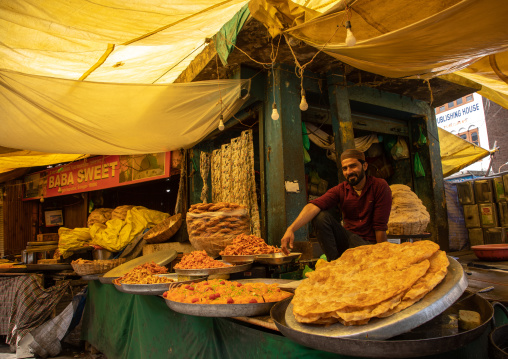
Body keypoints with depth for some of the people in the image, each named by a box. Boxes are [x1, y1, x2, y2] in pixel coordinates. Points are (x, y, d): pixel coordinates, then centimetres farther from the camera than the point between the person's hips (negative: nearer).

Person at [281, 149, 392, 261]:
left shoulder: (379, 186, -7)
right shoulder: (340, 190, -2)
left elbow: (380, 226, -9)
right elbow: (314, 206, -21)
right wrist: (291, 229, -36)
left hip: (369, 243, -4)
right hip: (348, 238, 4)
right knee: (320, 215, -20)